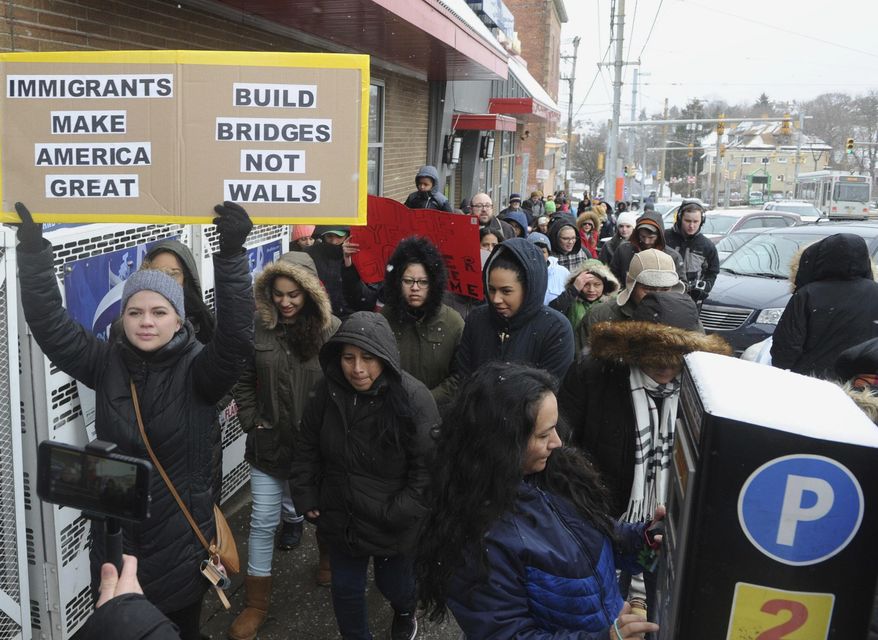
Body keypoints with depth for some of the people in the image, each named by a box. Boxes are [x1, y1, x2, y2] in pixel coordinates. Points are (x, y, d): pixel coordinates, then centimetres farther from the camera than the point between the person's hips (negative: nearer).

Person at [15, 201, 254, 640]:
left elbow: (236, 337, -30)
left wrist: (231, 256, -42)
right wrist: (33, 252, -20)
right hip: (115, 533, 3)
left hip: (181, 537, -2)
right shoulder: (108, 363, -2)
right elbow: (50, 326, -8)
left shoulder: (197, 369, -12)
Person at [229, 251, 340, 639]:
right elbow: (243, 381, 4)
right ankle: (256, 603, 21)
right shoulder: (258, 328, -6)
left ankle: (329, 556, 52)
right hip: (269, 442, 1)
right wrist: (251, 422, -3)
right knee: (262, 521, 7)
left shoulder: (331, 330, -12)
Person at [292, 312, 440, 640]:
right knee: (345, 589, 17)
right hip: (339, 516, 3)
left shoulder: (413, 398, -24)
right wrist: (306, 496, 2)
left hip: (391, 525, -2)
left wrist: (399, 515, -19)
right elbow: (306, 447, 4)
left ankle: (405, 610, 58)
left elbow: (428, 466, -19)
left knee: (393, 582, 22)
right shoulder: (327, 391, -10)